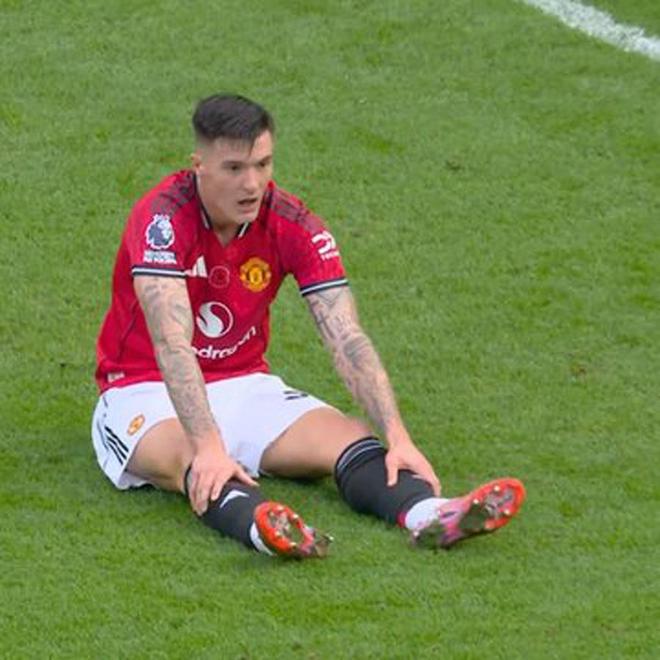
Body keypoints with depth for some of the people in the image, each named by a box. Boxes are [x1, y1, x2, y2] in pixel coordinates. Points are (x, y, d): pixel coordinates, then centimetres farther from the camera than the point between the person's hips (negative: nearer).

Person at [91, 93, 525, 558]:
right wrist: (208, 447, -46)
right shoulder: (163, 219, -21)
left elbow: (347, 340, -14)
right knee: (187, 455, -38)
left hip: (243, 385, 5)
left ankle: (428, 514, -49)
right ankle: (257, 524, -68)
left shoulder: (293, 225, -9)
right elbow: (171, 344, -33)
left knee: (349, 437, -22)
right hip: (146, 390, -5)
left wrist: (398, 438, -28)